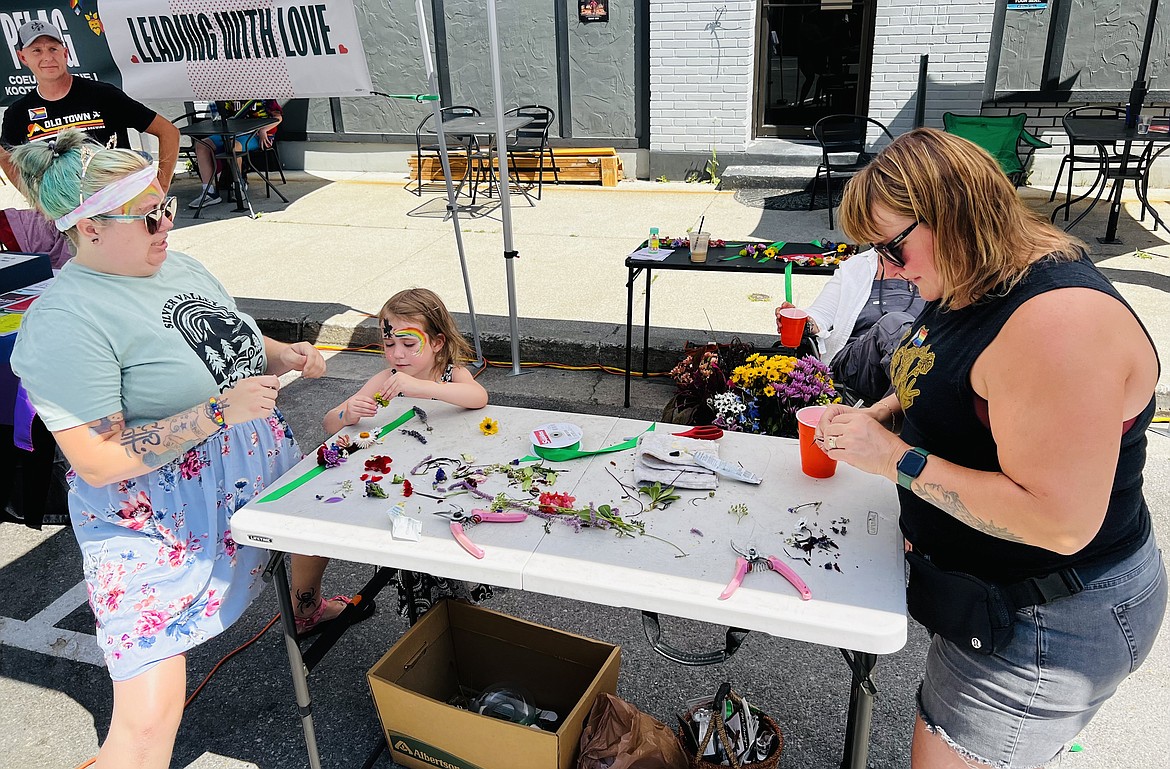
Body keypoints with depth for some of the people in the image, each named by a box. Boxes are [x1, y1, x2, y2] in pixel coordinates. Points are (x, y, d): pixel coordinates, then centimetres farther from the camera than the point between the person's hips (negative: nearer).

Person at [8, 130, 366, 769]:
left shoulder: (177, 264, 3)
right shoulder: (63, 322, -22)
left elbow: (225, 350, 18)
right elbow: (97, 462, -25)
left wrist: (286, 356, -3)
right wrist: (221, 410, -30)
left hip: (259, 469, 8)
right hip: (156, 522, -8)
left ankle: (307, 610, 62)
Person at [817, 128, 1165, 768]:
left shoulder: (1059, 321, -30)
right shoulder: (966, 291, 2)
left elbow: (1060, 522, -33)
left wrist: (897, 459, -28)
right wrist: (875, 417, 1)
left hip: (1047, 622, -9)